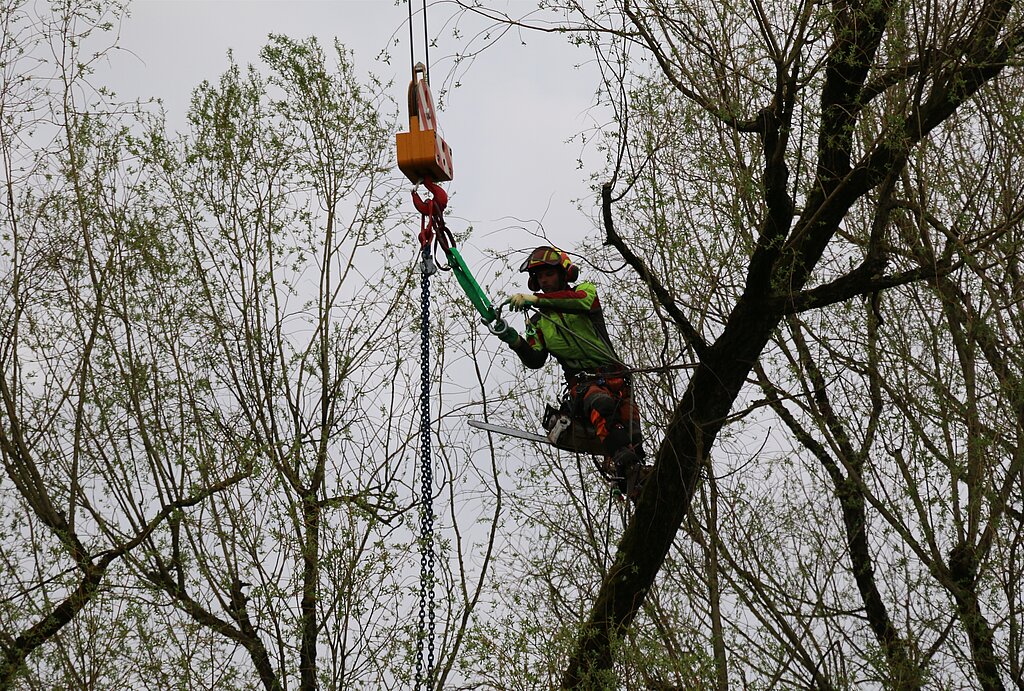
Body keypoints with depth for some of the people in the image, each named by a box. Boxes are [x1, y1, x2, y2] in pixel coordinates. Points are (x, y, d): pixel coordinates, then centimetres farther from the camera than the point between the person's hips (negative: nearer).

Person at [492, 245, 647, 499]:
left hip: (614, 376, 1)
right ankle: (622, 465, -48)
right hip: (582, 382, -1)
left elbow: (582, 301, -17)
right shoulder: (538, 321, 20)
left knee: (632, 441, -19)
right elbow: (535, 360, 5)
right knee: (602, 403, -36)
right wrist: (514, 340, -15)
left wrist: (537, 299, -27)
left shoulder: (585, 291, 11)